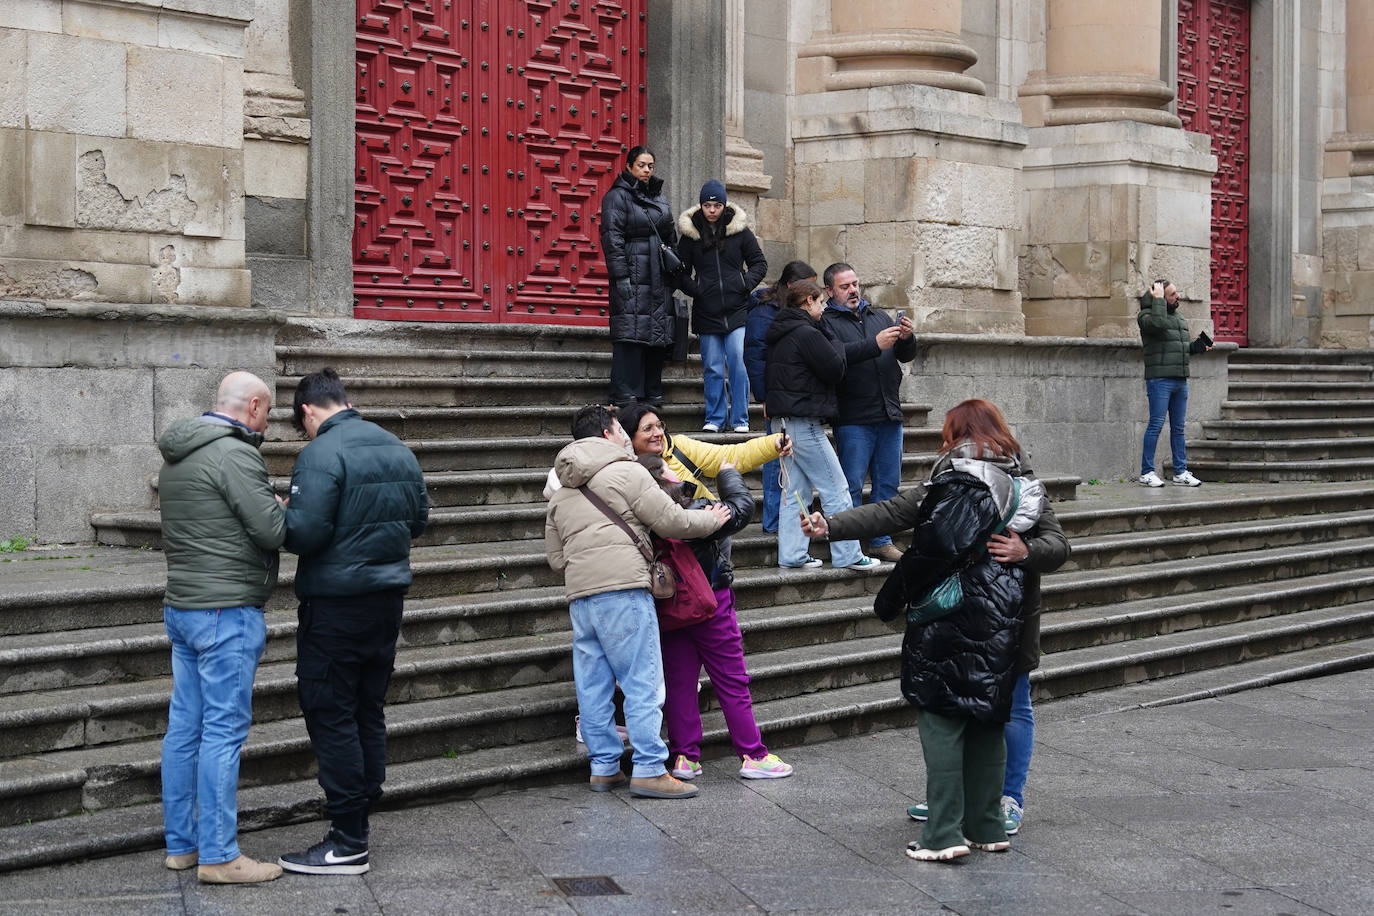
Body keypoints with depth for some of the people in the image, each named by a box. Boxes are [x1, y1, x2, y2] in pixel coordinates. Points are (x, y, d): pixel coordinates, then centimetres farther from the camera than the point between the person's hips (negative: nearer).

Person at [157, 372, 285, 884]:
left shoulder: (176, 455, 15)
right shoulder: (233, 454, -15)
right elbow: (272, 530, -19)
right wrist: (285, 510, 3)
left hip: (180, 606, 10)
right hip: (226, 611, -9)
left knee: (184, 727, 12)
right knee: (224, 730, -6)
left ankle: (181, 843, 19)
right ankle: (218, 856, -3)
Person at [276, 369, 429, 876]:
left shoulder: (321, 454, -16)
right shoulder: (397, 448, 8)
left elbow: (304, 533, -22)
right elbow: (419, 518, 15)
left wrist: (279, 511, -3)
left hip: (336, 603, -8)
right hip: (389, 594, 8)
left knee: (330, 716, -1)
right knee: (369, 710, 15)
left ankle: (348, 843, 0)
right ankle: (360, 821, 22)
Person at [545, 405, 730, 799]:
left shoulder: (560, 495, 22)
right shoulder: (625, 472, 0)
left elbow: (556, 558, 22)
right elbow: (671, 520, -2)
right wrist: (711, 519, 15)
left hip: (579, 595, 7)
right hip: (623, 589, -7)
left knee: (592, 685, 9)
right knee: (643, 681, -6)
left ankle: (604, 767, 13)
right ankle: (649, 770, -8)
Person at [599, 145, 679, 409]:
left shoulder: (660, 197, 19)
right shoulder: (617, 196, -2)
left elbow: (671, 237, 22)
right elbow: (612, 237, -9)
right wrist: (621, 277, -16)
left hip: (659, 278, 7)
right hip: (632, 276, -7)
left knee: (658, 335, 5)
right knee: (631, 334, -11)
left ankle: (652, 392, 12)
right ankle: (625, 394, -9)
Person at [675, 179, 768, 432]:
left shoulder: (739, 230, 5)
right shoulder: (690, 234, 6)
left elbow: (759, 263, 10)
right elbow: (682, 271, 11)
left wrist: (746, 283, -6)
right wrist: (694, 289, -6)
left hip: (737, 310, -1)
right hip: (706, 313, 1)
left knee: (739, 364, -8)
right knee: (712, 368, 3)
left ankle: (740, 419, 0)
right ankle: (715, 418, 13)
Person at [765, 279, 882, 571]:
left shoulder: (779, 336, 16)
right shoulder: (807, 334, -15)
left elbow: (768, 376, 23)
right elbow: (835, 369, -13)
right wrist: (836, 346, 2)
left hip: (784, 420, 10)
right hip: (804, 422, -10)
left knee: (795, 490, 11)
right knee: (835, 489, -3)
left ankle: (791, 554, 11)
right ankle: (847, 554, -1)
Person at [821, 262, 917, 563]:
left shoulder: (879, 316, 18)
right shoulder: (826, 322, 0)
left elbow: (906, 356, 12)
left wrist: (907, 338, -10)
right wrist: (875, 344, -26)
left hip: (889, 416, 6)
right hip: (853, 419, -6)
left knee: (888, 482, 10)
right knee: (851, 485, -4)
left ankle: (881, 541, 19)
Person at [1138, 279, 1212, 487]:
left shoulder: (1179, 317, 20)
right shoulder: (1147, 315, -5)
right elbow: (1158, 323, -29)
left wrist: (1197, 346, 10)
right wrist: (1158, 299, -19)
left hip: (1180, 380, 8)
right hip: (1159, 379, -8)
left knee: (1179, 428, 9)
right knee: (1156, 425, -8)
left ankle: (1181, 472, 14)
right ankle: (1146, 473, -3)